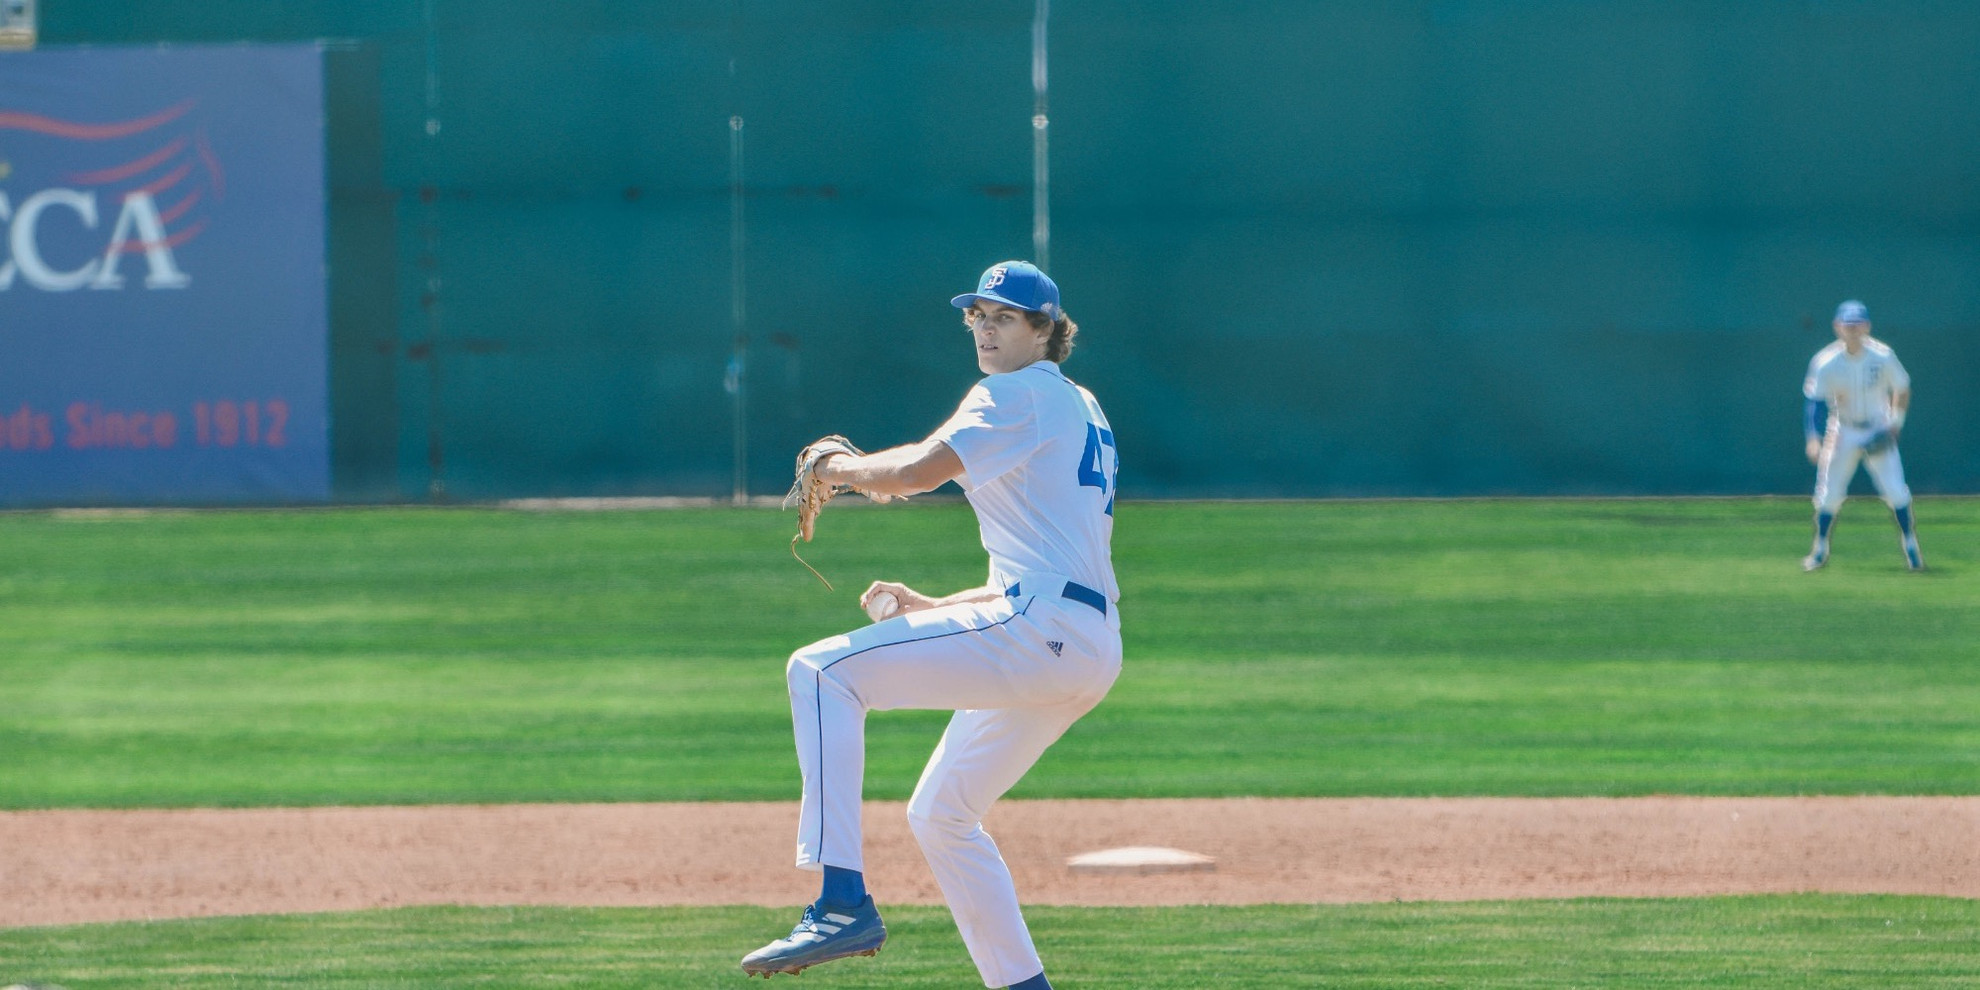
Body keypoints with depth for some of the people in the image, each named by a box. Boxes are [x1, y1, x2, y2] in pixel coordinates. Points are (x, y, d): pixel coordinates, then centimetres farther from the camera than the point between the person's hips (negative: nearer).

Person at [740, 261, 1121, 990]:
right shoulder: (1081, 410, 28)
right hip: (1089, 650, 10)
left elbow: (922, 470, -18)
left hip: (1042, 630, -10)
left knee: (821, 672, -15)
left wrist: (843, 468, 1)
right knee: (938, 814, 23)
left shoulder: (1021, 394, -2)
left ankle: (844, 903, -26)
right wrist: (933, 607, 25)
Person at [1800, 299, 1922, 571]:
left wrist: (1896, 421, -9)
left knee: (1895, 490, -9)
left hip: (1879, 433, 0)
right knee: (1829, 492, -2)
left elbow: (1902, 389, 2)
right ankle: (1820, 550, 16)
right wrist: (1814, 439, -28)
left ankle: (1910, 545, 7)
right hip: (1843, 433, 0)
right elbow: (1814, 402, -15)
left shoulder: (1883, 357, -13)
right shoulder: (1826, 363, -15)